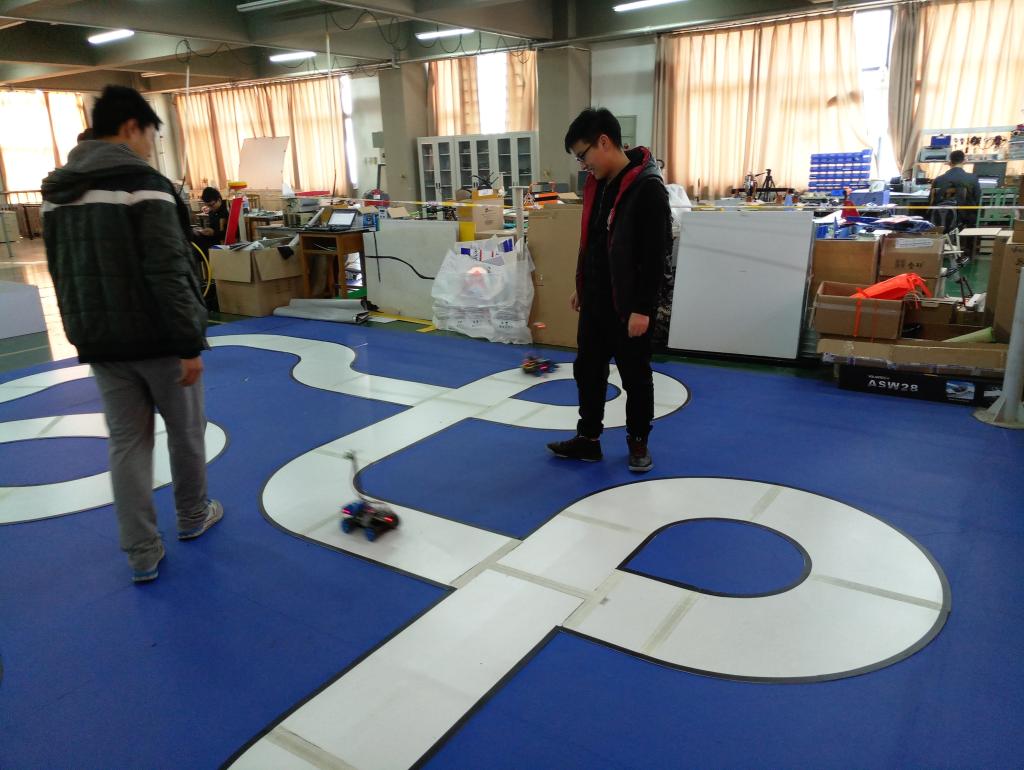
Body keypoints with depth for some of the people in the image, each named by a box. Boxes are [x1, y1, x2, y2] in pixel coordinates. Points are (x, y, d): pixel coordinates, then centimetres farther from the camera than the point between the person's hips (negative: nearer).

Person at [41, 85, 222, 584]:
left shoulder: (56, 191, 9)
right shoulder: (144, 184, -15)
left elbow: (61, 272, 14)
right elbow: (168, 275, -21)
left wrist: (84, 330, 21)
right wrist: (189, 344, -17)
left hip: (101, 341, 6)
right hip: (156, 338, -6)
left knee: (126, 443, 10)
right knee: (185, 431, 14)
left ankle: (141, 555, 14)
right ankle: (193, 517, 33)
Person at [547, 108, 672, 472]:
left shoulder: (648, 188, -18)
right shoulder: (596, 184, 8)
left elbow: (656, 254, -20)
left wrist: (643, 308, -21)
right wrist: (580, 286, 20)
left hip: (628, 306, -8)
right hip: (594, 300, 8)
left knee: (635, 376, 8)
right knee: (588, 370, 14)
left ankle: (638, 441, 24)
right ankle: (588, 438, 27)